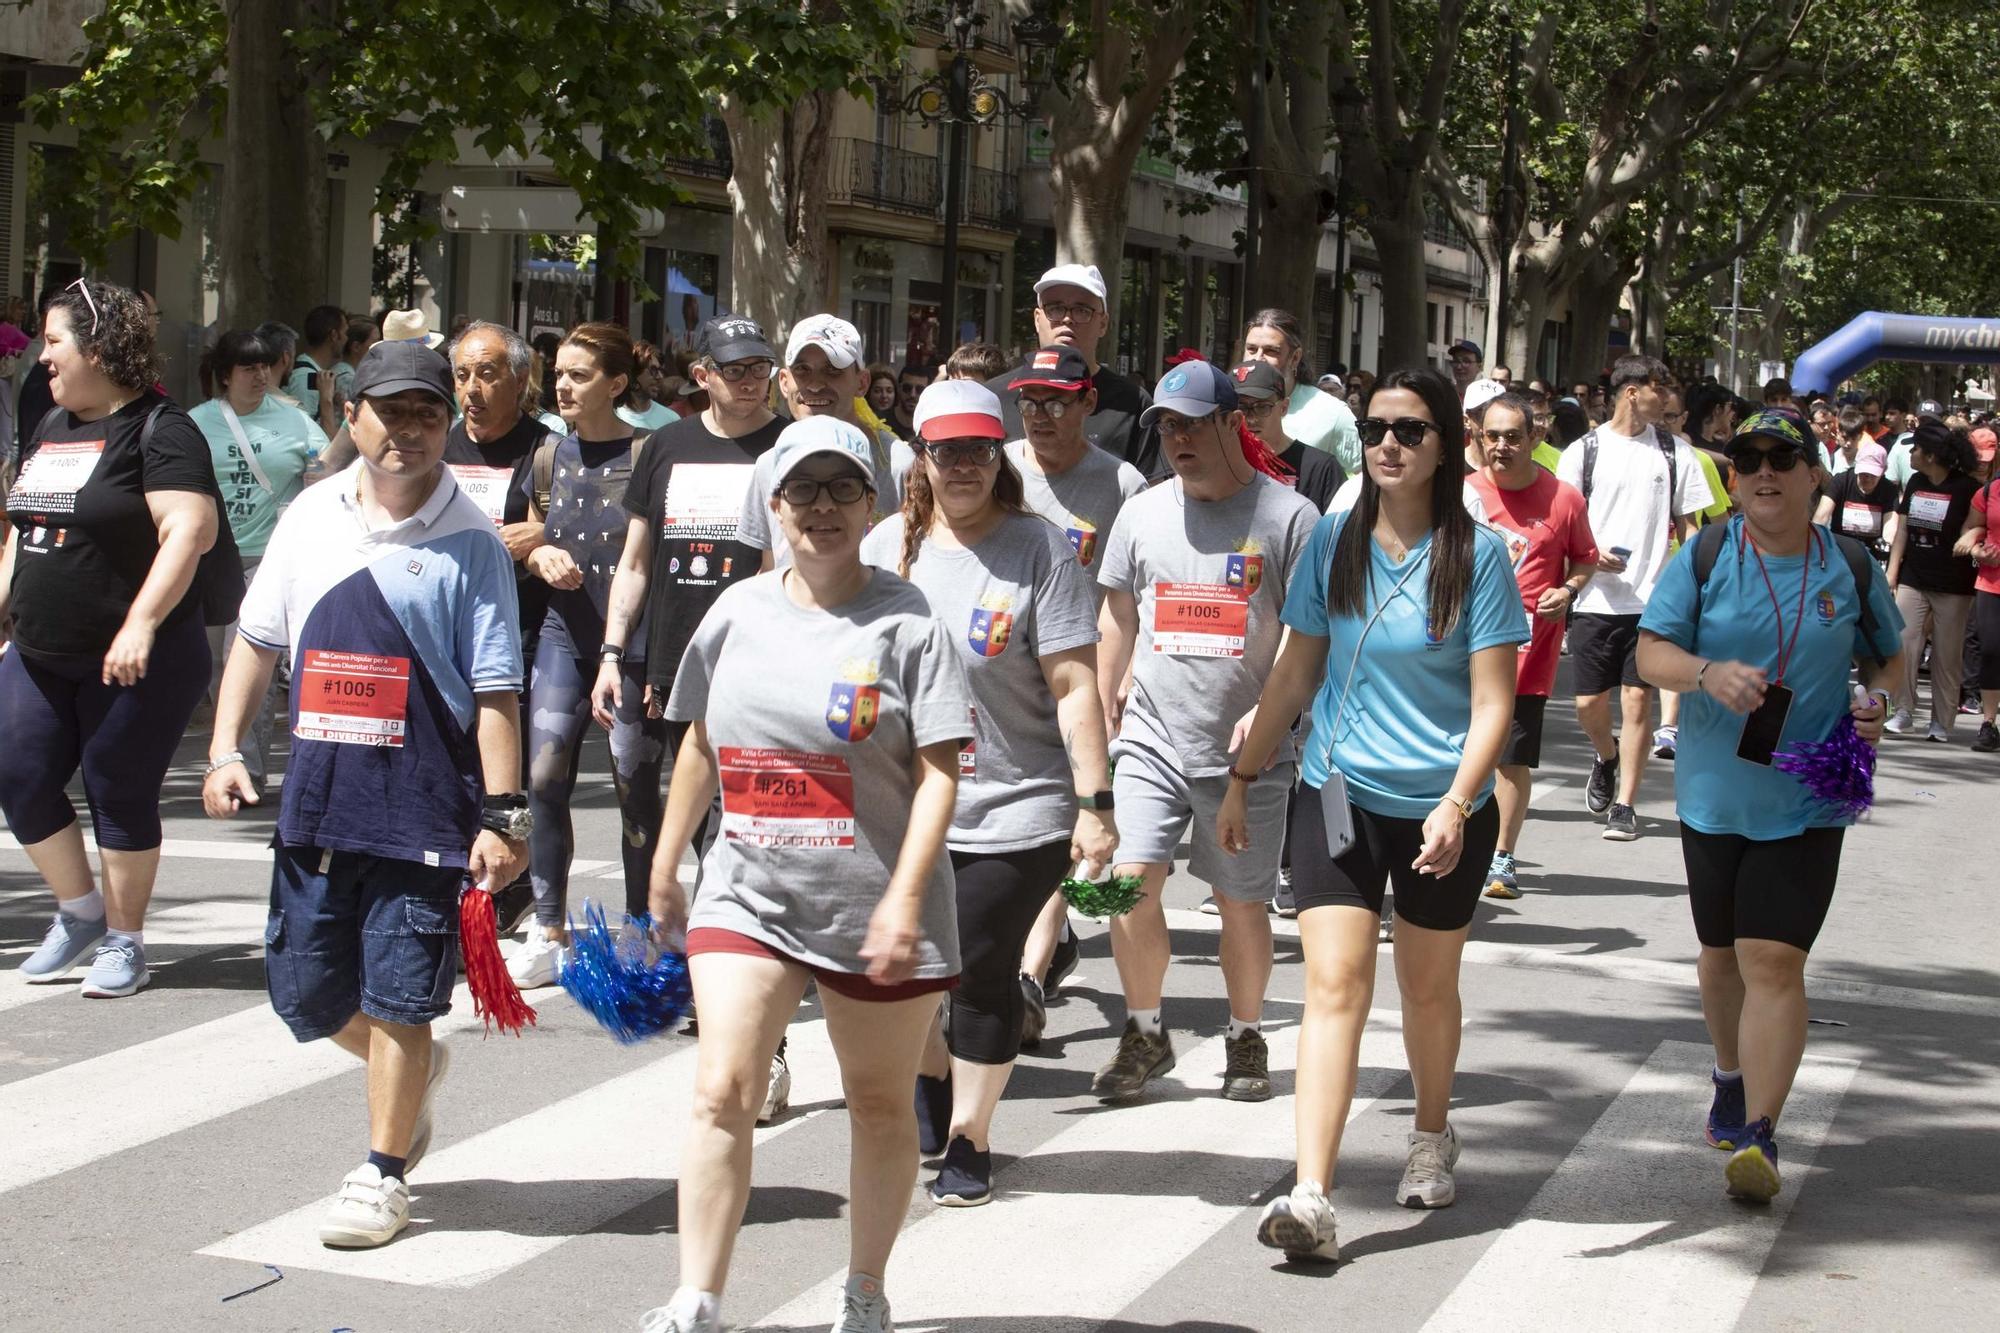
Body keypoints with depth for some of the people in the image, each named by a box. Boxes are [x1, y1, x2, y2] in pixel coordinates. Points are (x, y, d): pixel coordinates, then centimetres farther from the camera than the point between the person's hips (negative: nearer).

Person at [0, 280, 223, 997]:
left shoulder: (158, 430, -12)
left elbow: (190, 531, -22)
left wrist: (140, 624, -28)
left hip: (132, 661, -7)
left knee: (120, 796, 1)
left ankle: (125, 941, 15)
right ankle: (80, 912, 24)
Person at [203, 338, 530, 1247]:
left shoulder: (470, 543, -6)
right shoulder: (312, 517, 7)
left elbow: (493, 691, -8)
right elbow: (258, 639, 16)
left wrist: (501, 815, -11)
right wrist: (225, 748, 7)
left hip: (423, 804, -5)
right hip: (317, 797, 5)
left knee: (397, 998, -1)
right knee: (305, 992, 11)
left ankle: (384, 1174, 15)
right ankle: (414, 1071, 39)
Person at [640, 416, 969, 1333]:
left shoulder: (906, 622, -5)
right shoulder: (738, 613, 6)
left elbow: (939, 772, -10)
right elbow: (700, 745, 18)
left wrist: (904, 897, -19)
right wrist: (664, 868, 20)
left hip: (875, 905, -2)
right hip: (747, 893, 2)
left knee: (881, 1105, 10)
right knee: (722, 1094, -11)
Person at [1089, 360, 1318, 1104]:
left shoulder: (1288, 517, -5)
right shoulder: (1143, 513, 8)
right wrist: (1102, 706, 17)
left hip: (1246, 749, -3)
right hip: (1152, 737, 3)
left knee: (1242, 901, 8)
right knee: (1130, 884, -9)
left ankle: (1246, 1040, 27)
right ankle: (1145, 1035, 9)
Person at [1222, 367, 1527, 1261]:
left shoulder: (1478, 556, -7)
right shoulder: (1333, 543, 2)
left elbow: (1493, 702, -9)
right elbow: (1294, 675, 10)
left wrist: (1457, 804, -21)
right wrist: (1242, 778, 10)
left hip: (1439, 808, -1)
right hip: (1338, 794, 1)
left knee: (1428, 988, 15)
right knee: (1334, 984, -10)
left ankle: (1431, 1137, 41)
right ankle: (1311, 1198, -16)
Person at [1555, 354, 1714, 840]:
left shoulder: (1673, 452, 6)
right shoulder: (1585, 451, 2)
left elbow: (1688, 526, 10)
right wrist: (1591, 554, -13)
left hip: (1653, 599, 0)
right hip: (1594, 597, 0)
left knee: (1637, 699, -2)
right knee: (1589, 703, 3)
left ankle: (1625, 804, 7)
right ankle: (1606, 757, 36)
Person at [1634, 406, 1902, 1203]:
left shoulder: (1850, 569, -1)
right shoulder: (1705, 557, -4)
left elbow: (1886, 656, 14)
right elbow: (1650, 653, -7)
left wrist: (1877, 701, -8)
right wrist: (1709, 673, -27)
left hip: (1806, 801, -2)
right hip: (1713, 792, 2)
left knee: (1775, 963, -12)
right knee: (1721, 952, 18)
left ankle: (1759, 1133, -13)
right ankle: (1732, 1080, 43)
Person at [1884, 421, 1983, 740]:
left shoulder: (1966, 487, -9)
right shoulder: (1916, 482, 7)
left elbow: (1977, 525, -1)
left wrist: (1971, 536, -23)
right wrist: (1892, 571, 7)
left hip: (1952, 585, -4)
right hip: (1913, 579, 4)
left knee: (1947, 655, 3)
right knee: (1903, 645, -5)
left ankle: (1942, 722, 10)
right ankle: (1904, 712, 4)